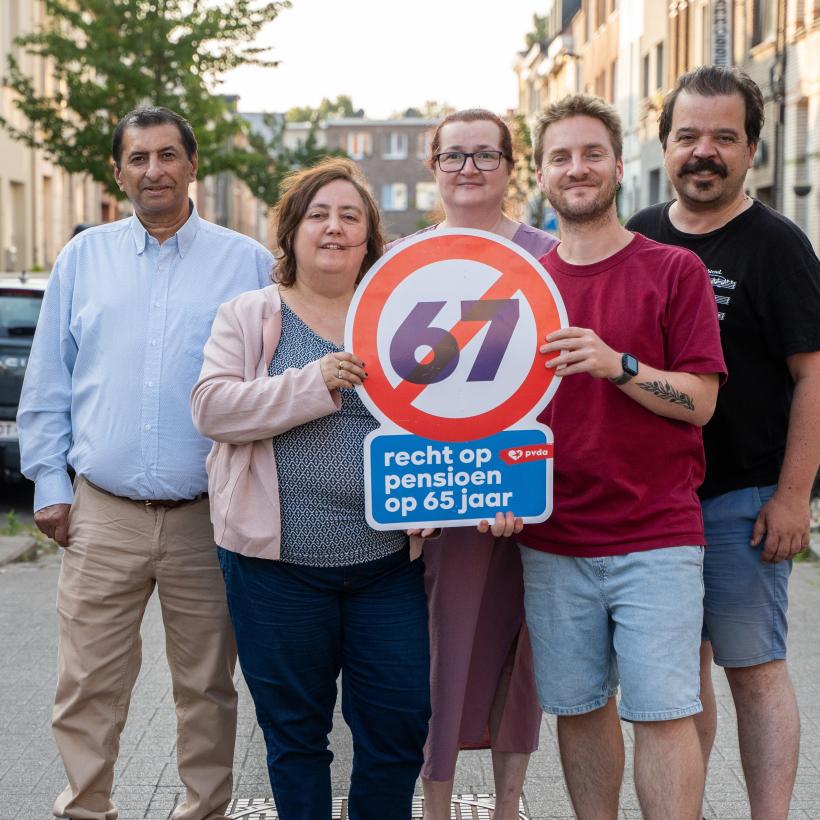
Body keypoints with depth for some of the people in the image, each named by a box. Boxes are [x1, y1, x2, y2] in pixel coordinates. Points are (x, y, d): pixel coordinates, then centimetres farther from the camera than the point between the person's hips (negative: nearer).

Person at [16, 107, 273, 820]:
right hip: (101, 514, 1)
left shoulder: (248, 263, 3)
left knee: (207, 686, 10)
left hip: (208, 519, -1)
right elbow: (48, 382, 12)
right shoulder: (83, 258, 9)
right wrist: (49, 484, 6)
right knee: (88, 688, 3)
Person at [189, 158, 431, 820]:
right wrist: (314, 384, -17)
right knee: (295, 730, 9)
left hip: (388, 561, 2)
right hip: (280, 563, -2)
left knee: (400, 721, 5)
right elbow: (211, 407, -8)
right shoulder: (249, 316, 5)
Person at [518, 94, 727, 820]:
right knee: (579, 706, 10)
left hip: (656, 535, -3)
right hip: (552, 541, 3)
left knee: (663, 711, -4)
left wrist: (618, 365, -20)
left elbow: (700, 400, -4)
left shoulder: (674, 270, 0)